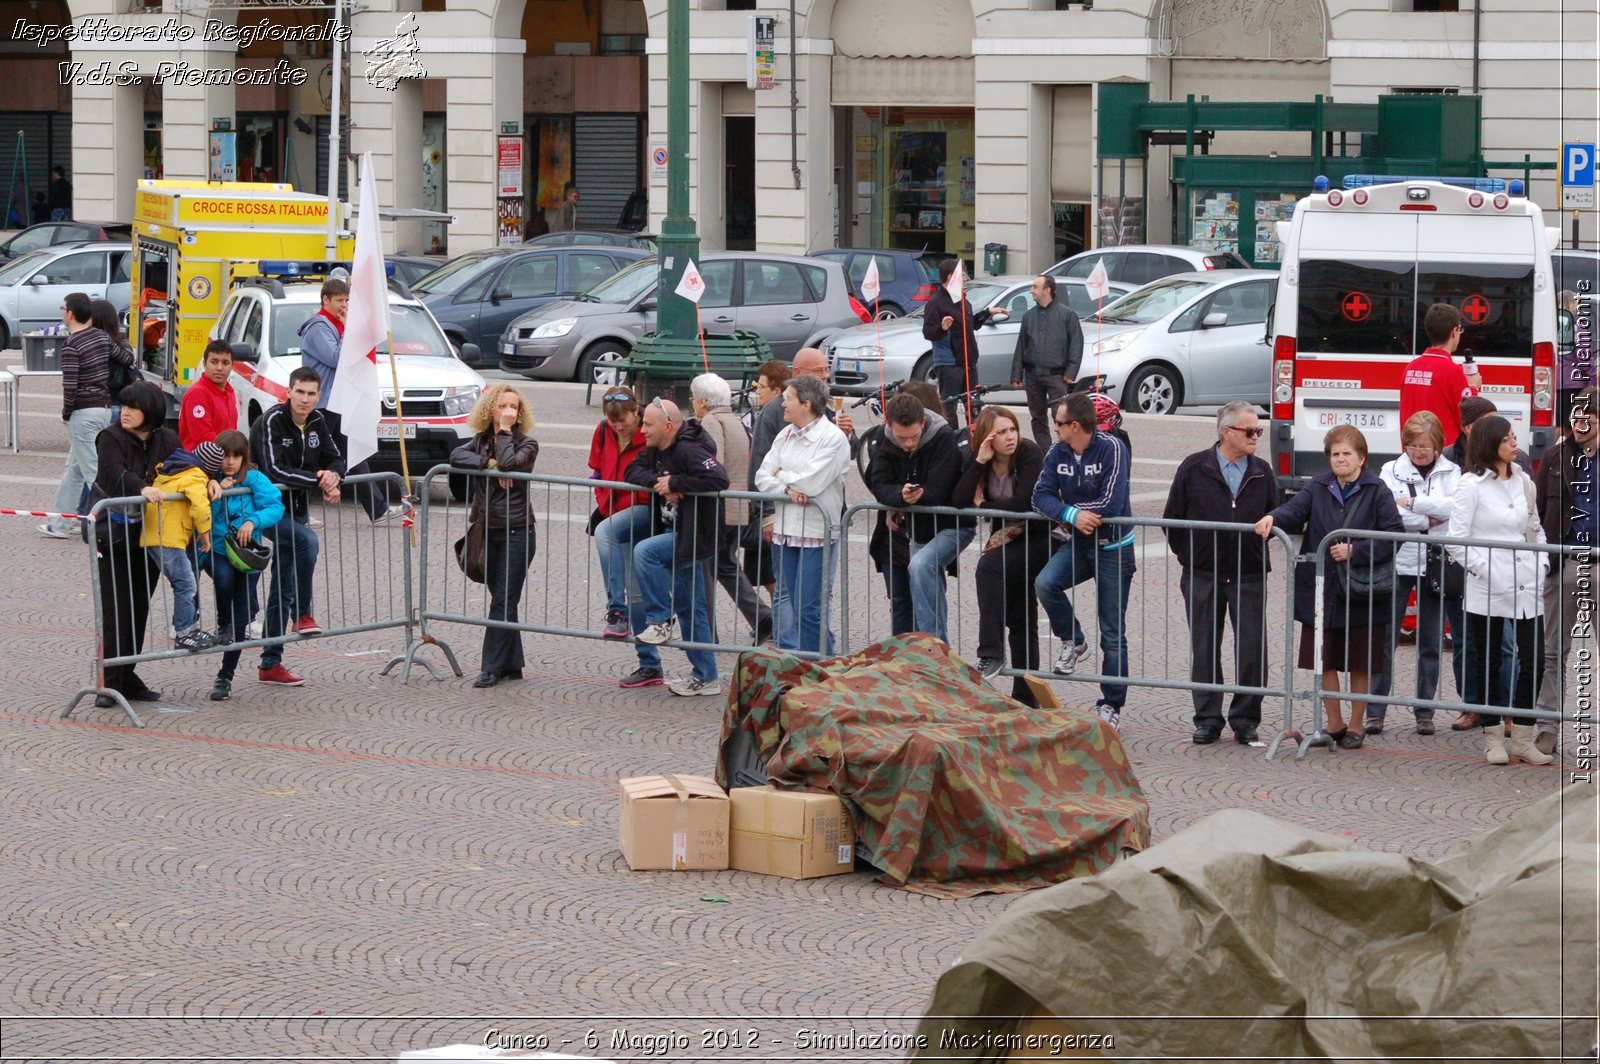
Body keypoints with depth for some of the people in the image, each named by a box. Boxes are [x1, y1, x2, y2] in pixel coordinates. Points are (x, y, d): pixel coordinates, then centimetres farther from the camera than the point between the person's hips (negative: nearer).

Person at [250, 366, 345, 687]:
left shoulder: (317, 422, 5)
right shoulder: (272, 422, -17)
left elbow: (336, 459, 11)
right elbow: (275, 470, -26)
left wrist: (333, 476, -14)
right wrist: (318, 480, -25)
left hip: (295, 510, 8)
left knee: (282, 591, 10)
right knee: (307, 541, -34)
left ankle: (271, 664, 16)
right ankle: (302, 615, -21)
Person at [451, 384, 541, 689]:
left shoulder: (527, 443, -3)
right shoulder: (481, 440, 11)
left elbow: (509, 463, -24)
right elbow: (456, 456, -9)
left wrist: (505, 430, -12)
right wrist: (489, 463, -19)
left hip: (517, 532, -6)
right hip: (488, 531, 6)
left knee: (503, 601, -7)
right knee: (502, 600, 10)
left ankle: (493, 667, -7)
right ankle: (512, 666, 15)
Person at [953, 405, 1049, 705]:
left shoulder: (1030, 454, -16)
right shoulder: (982, 460, 0)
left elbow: (1025, 502, -28)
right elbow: (959, 501, -13)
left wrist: (983, 505, -14)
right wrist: (980, 462, -20)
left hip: (1035, 539, -7)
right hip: (1005, 538, 7)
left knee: (989, 566, -30)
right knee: (1019, 621, 8)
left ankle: (991, 653, -31)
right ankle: (1025, 699, 14)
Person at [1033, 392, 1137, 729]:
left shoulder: (1111, 449, -16)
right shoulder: (1057, 454, 0)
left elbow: (1111, 505, -24)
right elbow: (1041, 496, -8)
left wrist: (1065, 511, -13)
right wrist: (1074, 515, -26)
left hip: (1112, 548, -4)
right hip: (1076, 545, 4)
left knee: (1113, 634, 1)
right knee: (1044, 584, -25)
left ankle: (1111, 705, 11)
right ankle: (1071, 642, 0)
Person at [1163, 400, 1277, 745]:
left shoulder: (1262, 472, 5)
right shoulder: (1195, 468, -2)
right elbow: (1173, 519, 5)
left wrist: (1256, 554, 9)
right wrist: (1189, 557, 6)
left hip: (1249, 577, 1)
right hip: (1204, 577, -1)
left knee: (1252, 651, -2)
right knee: (1205, 651, 5)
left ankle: (1245, 720, 8)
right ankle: (1208, 720, 13)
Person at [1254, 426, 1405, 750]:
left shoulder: (1377, 492, -4)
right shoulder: (1319, 487, 8)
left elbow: (1394, 535, -10)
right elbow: (1295, 510, -6)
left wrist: (1354, 551, -19)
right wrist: (1273, 518, -28)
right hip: (1321, 589, 3)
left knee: (1359, 664, 7)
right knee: (1325, 660, 7)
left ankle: (1356, 725, 21)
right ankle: (1334, 725, 21)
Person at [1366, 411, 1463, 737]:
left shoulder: (1451, 473, 4)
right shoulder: (1391, 471, 2)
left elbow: (1454, 507, -14)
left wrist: (1412, 504, -16)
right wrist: (1429, 520, -10)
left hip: (1435, 566, 1)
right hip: (1397, 561, -1)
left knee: (1431, 643, 5)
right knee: (1384, 639, -3)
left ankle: (1425, 713, 13)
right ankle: (1375, 711, 2)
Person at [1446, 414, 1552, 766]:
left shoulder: (1523, 482, 11)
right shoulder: (1472, 485, -5)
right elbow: (1456, 540, -7)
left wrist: (1541, 566, 6)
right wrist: (1484, 570, -14)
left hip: (1526, 589, 4)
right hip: (1487, 591, -4)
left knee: (1533, 659, -1)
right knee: (1487, 664, 5)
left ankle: (1523, 739, 9)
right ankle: (1493, 740, 15)